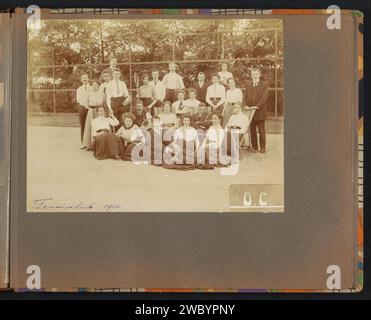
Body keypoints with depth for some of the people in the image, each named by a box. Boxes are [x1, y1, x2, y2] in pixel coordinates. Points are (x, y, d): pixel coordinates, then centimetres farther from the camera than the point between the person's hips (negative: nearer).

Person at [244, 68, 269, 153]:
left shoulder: (264, 84, 0)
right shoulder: (248, 84, 13)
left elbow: (264, 97, -9)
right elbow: (246, 96, 10)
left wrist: (257, 106, -19)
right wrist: (246, 105, -7)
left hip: (260, 110, -4)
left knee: (261, 130, 2)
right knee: (252, 130, 6)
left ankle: (262, 147, 8)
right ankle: (254, 147, 13)